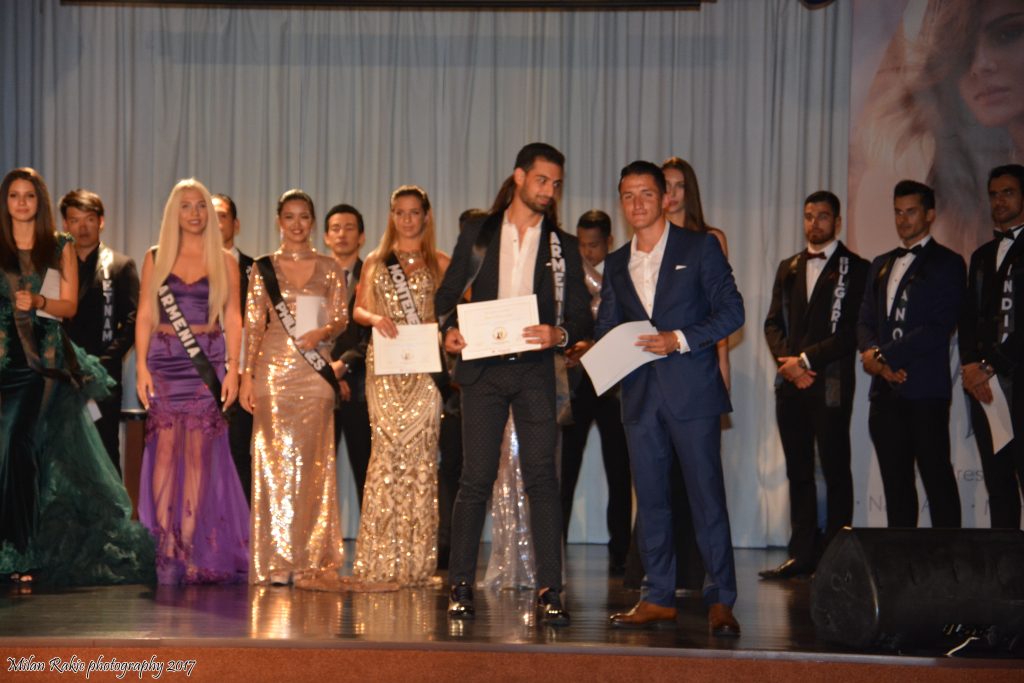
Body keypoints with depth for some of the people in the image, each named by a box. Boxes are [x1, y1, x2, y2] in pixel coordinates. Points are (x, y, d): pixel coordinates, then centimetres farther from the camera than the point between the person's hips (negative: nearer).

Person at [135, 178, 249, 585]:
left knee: (199, 452, -3)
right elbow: (145, 315, 6)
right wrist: (141, 366, -4)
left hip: (208, 361, 0)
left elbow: (232, 318, 6)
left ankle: (190, 547, 0)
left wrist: (232, 368, -4)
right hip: (164, 359, 0)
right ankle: (163, 546, -4)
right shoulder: (155, 259, 9)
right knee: (165, 448, -5)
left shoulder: (224, 262, 8)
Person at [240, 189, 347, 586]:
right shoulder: (263, 269, 9)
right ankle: (276, 562, 0)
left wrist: (322, 332, -17)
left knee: (313, 463, -1)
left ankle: (312, 561, 4)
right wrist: (247, 376, -3)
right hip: (273, 370, -1)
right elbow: (253, 326, 5)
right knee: (275, 461, -3)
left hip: (315, 371, 1)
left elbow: (341, 317, 6)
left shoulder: (329, 268, 11)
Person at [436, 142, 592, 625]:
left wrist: (558, 334, -15)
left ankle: (549, 590, -5)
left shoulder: (563, 246, 10)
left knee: (542, 477, -6)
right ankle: (460, 585, 9)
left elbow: (582, 316, 6)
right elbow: (448, 293, 13)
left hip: (535, 372, 0)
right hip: (483, 369, 0)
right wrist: (450, 329, -7)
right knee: (475, 479, 1)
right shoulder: (477, 235, 10)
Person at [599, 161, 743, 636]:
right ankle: (658, 597, 13)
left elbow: (731, 311, -4)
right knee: (650, 498, 6)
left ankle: (721, 601, -1)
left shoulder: (700, 248, 2)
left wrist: (679, 339, -15)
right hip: (640, 394, 5)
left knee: (707, 496, -6)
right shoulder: (616, 264, 16)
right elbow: (605, 327, 17)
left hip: (691, 388, -5)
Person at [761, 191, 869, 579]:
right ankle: (803, 554, 10)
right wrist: (787, 361, -4)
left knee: (835, 470, -3)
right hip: (791, 384, 5)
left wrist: (806, 359, -12)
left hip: (831, 384, -5)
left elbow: (852, 330, -8)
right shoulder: (788, 268, 18)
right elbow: (773, 322, 14)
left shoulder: (854, 268, 0)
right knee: (798, 471, 6)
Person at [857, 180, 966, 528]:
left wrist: (883, 357, -12)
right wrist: (875, 357, -6)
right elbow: (865, 322, 15)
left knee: (937, 480, -5)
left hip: (926, 391, -6)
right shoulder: (882, 264, 19)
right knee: (895, 482, 7)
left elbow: (938, 328, -11)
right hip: (886, 391, 6)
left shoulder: (947, 263, -1)